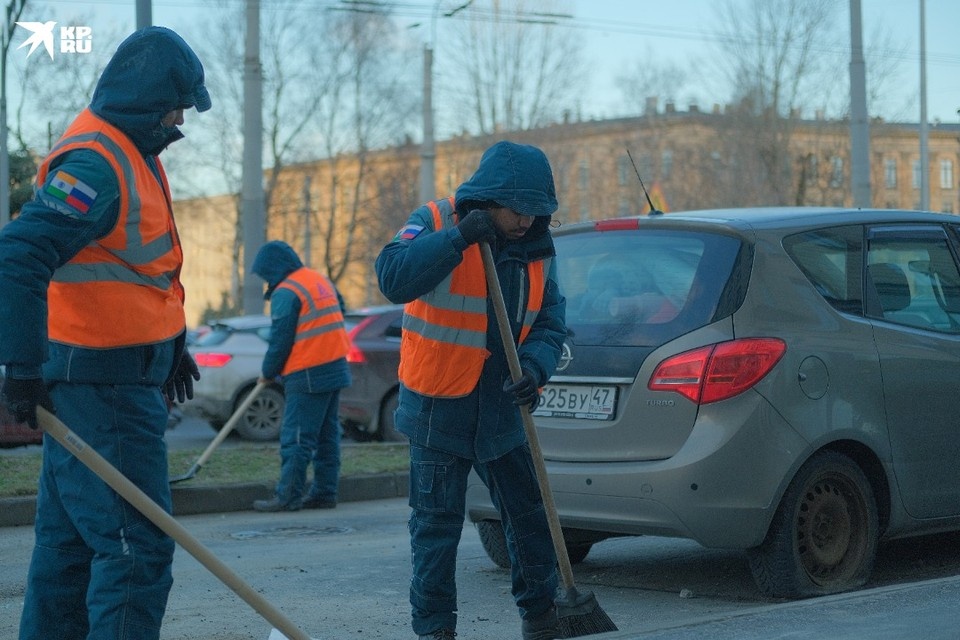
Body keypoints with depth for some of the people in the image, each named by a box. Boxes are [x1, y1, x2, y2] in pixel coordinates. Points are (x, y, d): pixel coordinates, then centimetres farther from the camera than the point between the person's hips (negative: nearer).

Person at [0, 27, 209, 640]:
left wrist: (173, 343, 28)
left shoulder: (133, 155, 16)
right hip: (103, 381, -10)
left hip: (117, 378, 10)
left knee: (70, 536, 16)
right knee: (137, 545, -9)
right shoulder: (96, 163, -18)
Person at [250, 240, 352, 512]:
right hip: (336, 368, 9)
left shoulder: (286, 293, -11)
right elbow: (340, 309, 25)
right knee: (327, 436, 10)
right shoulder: (321, 281, 15)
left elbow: (280, 340, -11)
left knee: (296, 437, -7)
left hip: (307, 376, -9)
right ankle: (324, 493, 12)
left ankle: (288, 496, -7)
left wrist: (268, 372, 4)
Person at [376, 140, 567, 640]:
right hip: (438, 409, -4)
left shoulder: (536, 247, 3)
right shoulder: (435, 223, -11)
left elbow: (550, 322, 4)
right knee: (436, 524, 1)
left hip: (502, 411, 5)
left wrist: (535, 366, -17)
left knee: (530, 516, 12)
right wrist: (458, 238, -34)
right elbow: (393, 277, -27)